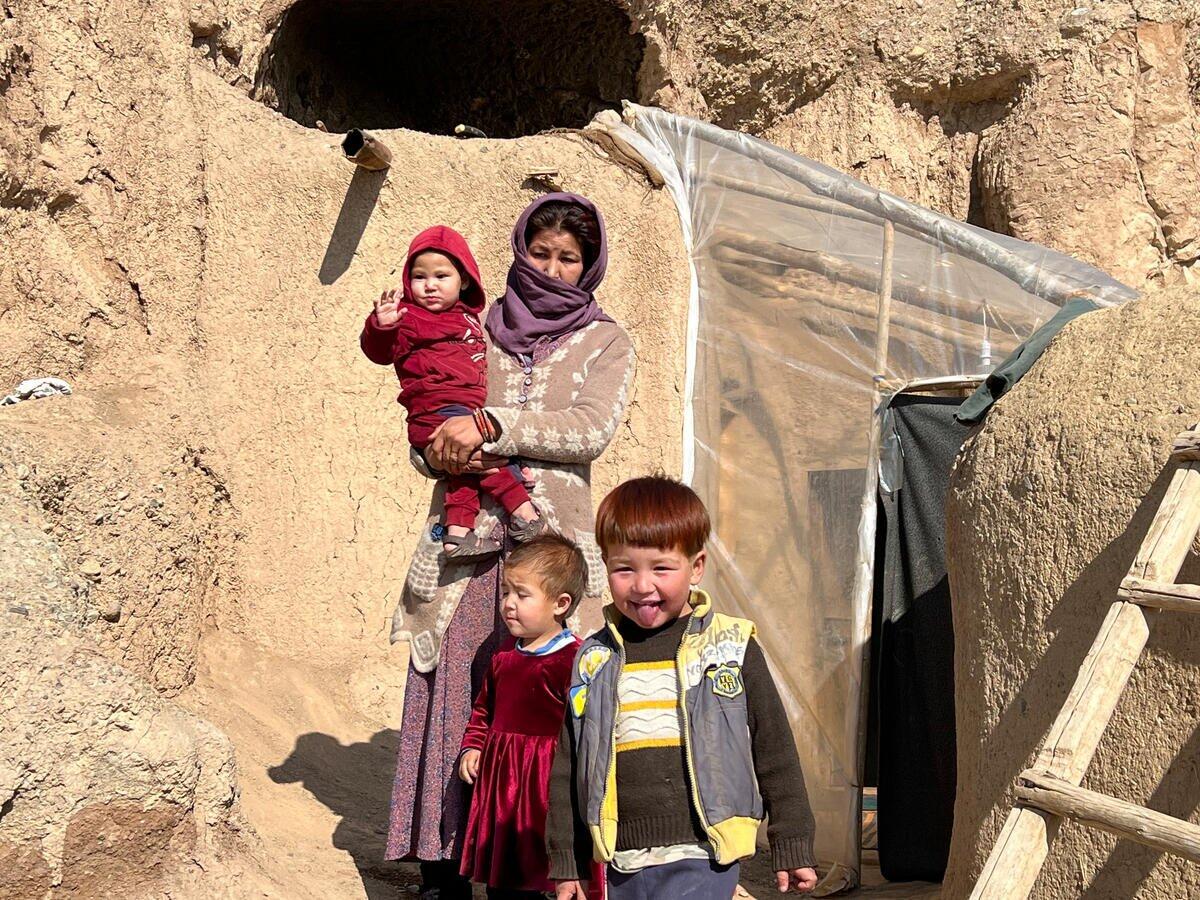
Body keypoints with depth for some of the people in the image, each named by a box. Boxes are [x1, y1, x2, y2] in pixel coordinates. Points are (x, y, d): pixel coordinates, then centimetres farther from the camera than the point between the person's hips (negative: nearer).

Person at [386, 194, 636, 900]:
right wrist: (446, 451, -10)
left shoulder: (605, 343, 10)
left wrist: (491, 425, -14)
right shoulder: (475, 331, 14)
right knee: (450, 695, -2)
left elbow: (591, 429, -8)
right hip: (464, 538, 2)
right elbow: (427, 442, 14)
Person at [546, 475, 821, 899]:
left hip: (702, 860, -4)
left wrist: (792, 846, 8)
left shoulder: (732, 649, 0)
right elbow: (567, 769, 12)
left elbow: (775, 754, 6)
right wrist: (564, 863, 12)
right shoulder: (593, 661, 7)